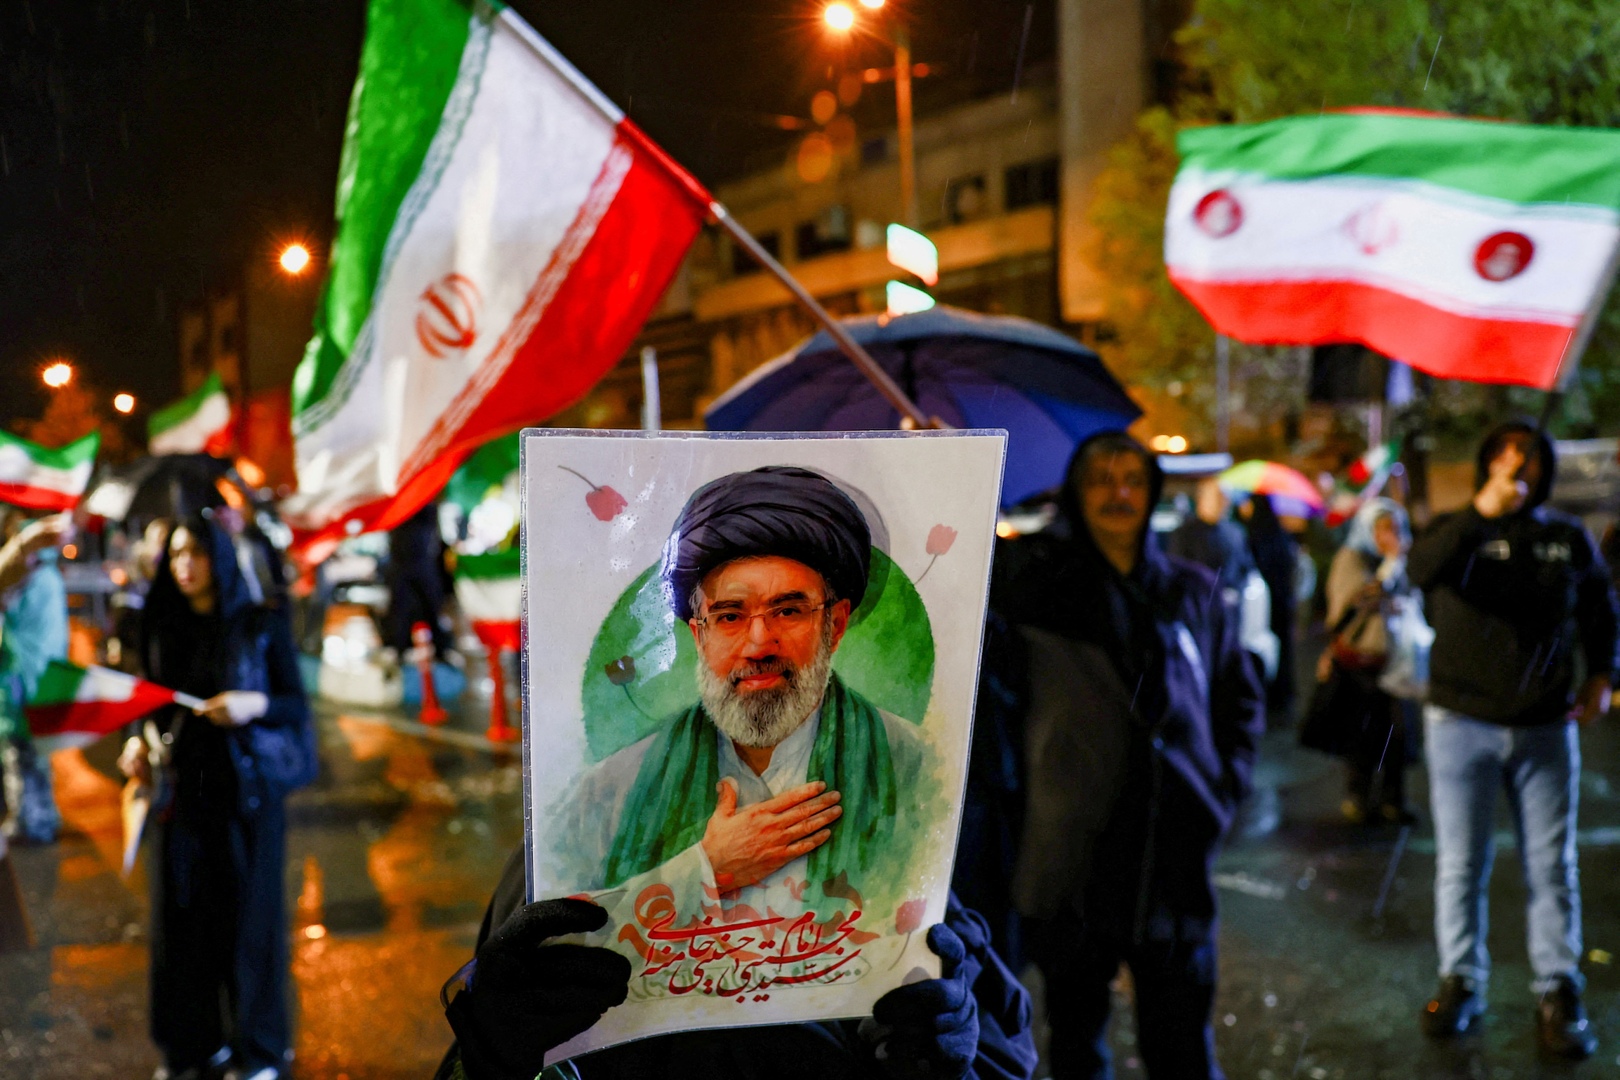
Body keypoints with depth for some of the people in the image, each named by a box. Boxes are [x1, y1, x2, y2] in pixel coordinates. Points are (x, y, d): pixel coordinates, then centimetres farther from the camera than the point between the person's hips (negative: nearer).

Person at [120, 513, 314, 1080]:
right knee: (184, 912, 5)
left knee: (249, 913, 2)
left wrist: (255, 704, -21)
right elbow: (155, 705, 13)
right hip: (180, 789, 3)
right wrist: (139, 743, -6)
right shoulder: (162, 629, 8)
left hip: (245, 786, -3)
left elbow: (297, 703, -3)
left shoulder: (261, 626, -3)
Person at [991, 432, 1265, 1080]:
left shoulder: (1195, 593, 9)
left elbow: (1241, 700, 18)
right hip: (1072, 862, -2)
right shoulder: (1035, 579, -1)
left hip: (1175, 868, 2)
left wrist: (1226, 789, 7)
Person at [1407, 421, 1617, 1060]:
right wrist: (1481, 511, -33)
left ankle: (1559, 995, 14)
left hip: (1546, 727, 2)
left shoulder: (1568, 539, 6)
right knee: (1461, 864, 6)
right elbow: (1421, 570, -25)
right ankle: (1461, 983, 18)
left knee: (1552, 867, 5)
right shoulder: (1457, 530, -2)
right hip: (1462, 722, -2)